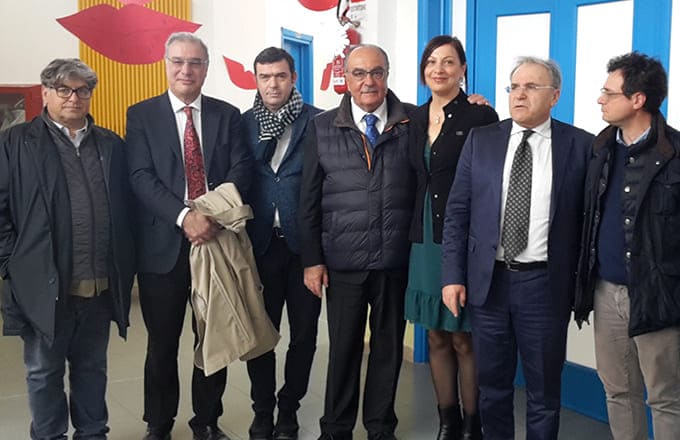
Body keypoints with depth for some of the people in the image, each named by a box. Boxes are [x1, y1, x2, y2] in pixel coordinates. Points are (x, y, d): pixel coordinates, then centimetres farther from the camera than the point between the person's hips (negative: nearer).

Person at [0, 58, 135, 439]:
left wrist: (126, 266, 5)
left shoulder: (112, 145, 10)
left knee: (92, 367, 16)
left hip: (101, 286, 3)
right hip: (45, 285, -3)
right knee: (45, 372, 10)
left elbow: (126, 208, 11)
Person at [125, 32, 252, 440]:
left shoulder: (228, 115, 8)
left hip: (217, 239, 2)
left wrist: (215, 216, -18)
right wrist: (185, 216, -21)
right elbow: (141, 177, -7)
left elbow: (240, 170, -1)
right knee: (162, 343, 9)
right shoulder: (142, 115, 3)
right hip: (164, 245, -1)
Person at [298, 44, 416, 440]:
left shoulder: (413, 122, 2)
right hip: (343, 262, 0)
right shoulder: (323, 128, 3)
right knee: (343, 347, 9)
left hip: (396, 260, 0)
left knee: (389, 347, 12)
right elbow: (310, 200, 4)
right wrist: (312, 260, 0)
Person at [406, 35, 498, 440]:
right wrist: (416, 236, 9)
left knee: (464, 339, 1)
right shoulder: (416, 119, 11)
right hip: (425, 240, 6)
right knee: (436, 337, 11)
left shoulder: (480, 117, -7)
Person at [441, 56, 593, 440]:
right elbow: (457, 213, 3)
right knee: (492, 386, 15)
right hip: (488, 281, 2)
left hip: (545, 285, -2)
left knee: (544, 392, 11)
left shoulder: (580, 145, -2)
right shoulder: (481, 140, 4)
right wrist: (453, 276, -2)